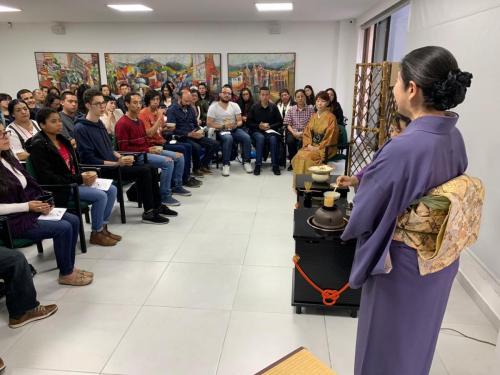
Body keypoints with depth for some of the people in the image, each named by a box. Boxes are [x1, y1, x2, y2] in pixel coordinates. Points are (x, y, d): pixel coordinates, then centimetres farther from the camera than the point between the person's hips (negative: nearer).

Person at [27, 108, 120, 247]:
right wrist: (79, 179, -21)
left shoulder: (62, 139, 12)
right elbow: (48, 177, -19)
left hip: (74, 181, 8)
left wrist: (84, 176, -5)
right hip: (58, 189, -8)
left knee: (112, 189, -3)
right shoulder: (38, 146, -12)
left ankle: (103, 227, 8)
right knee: (100, 196, -23)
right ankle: (96, 233, -4)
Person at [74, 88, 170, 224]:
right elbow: (89, 159, -19)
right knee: (144, 171, -21)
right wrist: (117, 163, -22)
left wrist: (120, 157, 2)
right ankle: (149, 213, -12)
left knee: (152, 169, 1)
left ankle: (157, 205, 13)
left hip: (112, 163, 9)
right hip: (101, 169, -9)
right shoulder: (81, 128, -14)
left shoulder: (99, 123, 14)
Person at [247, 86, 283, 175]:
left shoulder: (274, 107, 7)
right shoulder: (254, 107, 6)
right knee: (260, 138, -35)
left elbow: (280, 122, 5)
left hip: (271, 131, 0)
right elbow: (248, 122, 5)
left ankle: (275, 165, -27)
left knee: (273, 139, -33)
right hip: (257, 131, 0)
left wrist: (270, 126, -10)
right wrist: (259, 126, -11)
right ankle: (258, 165, -32)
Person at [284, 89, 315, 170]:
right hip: (293, 131, 2)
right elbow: (288, 124, 5)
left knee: (301, 142, -33)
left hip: (305, 132, -2)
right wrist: (294, 133, -12)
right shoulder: (291, 109, 12)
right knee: (290, 141, -31)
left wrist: (303, 133, -16)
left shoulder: (310, 108, 6)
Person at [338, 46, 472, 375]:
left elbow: (364, 213, -21)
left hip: (402, 264, -7)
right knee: (417, 337, 31)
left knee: (388, 346, 19)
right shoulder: (455, 137, -7)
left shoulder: (402, 149, -32)